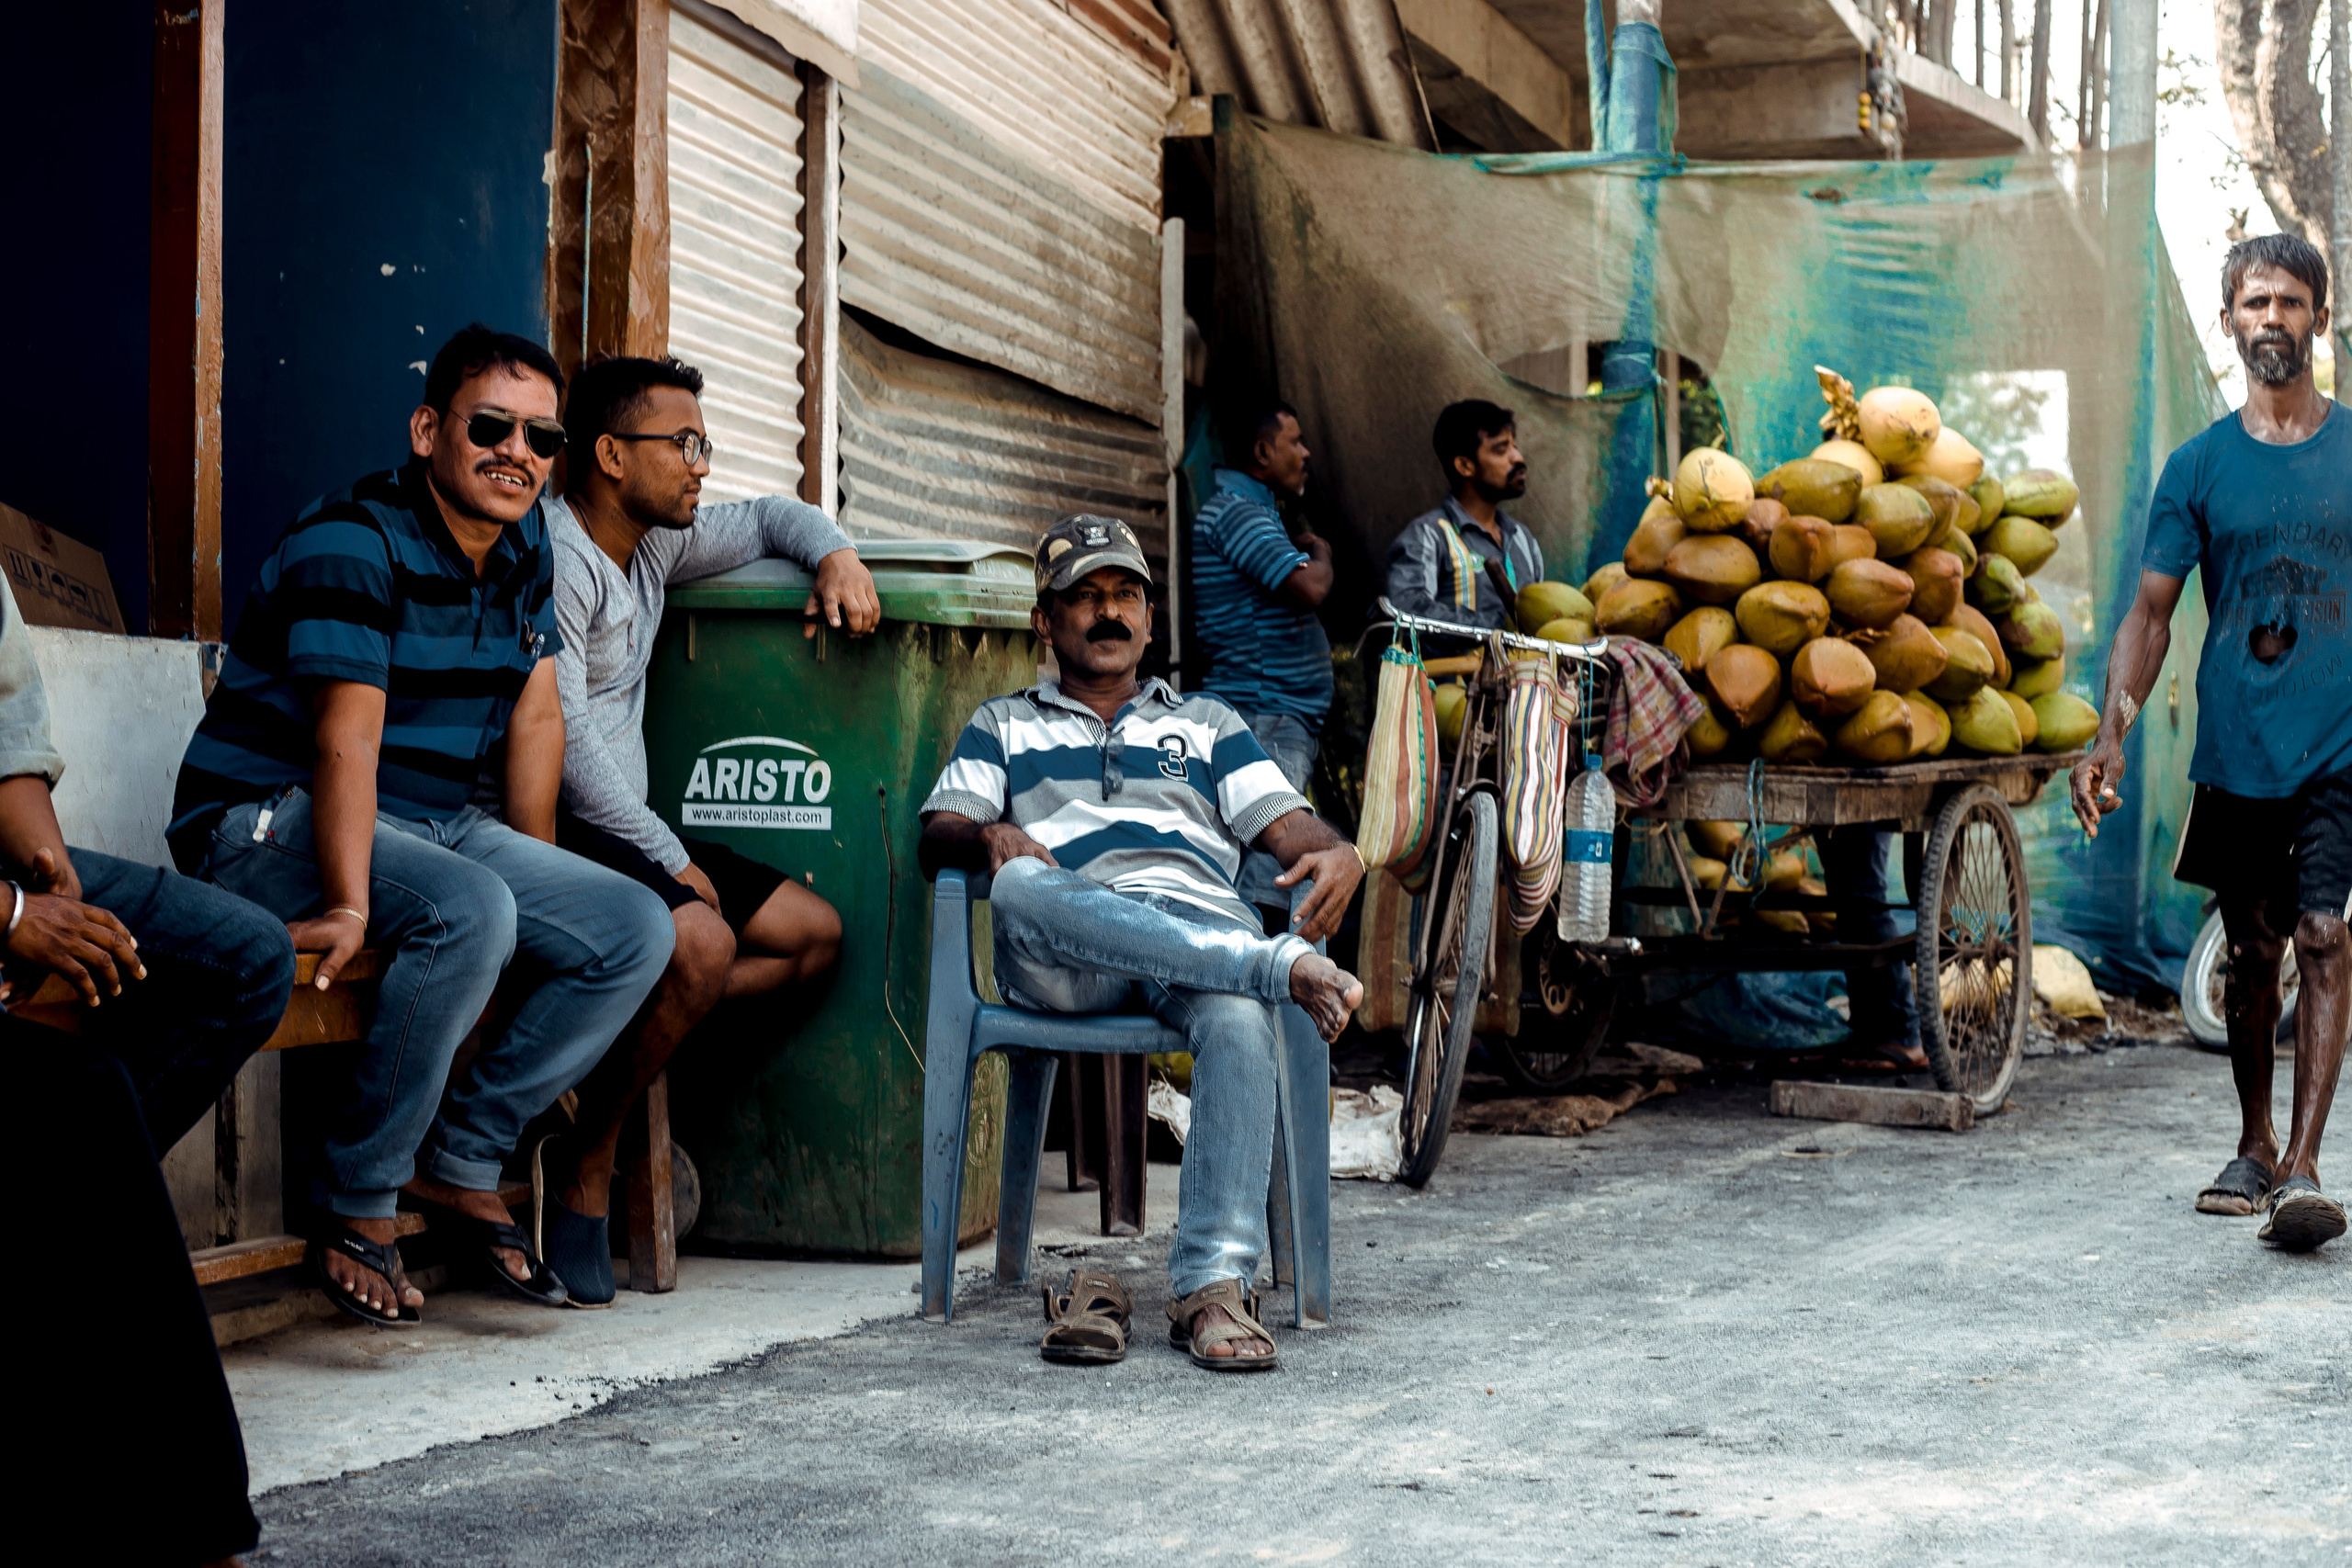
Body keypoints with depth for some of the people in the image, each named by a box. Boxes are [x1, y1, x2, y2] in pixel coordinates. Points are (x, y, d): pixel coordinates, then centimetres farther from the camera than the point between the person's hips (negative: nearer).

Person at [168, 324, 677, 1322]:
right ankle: (354, 1204, -21)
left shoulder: (524, 546, 9)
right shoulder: (354, 543, -17)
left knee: (638, 931, -8)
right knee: (469, 913, -36)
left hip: (438, 822, 8)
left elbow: (534, 718, 11)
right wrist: (349, 905, -35)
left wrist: (538, 881, 7)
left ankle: (463, 1162, -1)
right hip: (271, 820, -8)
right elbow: (348, 737, -26)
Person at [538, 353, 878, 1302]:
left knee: (816, 934, 3)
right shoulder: (554, 559, -14)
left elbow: (768, 518, 31)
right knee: (703, 939, -32)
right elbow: (562, 741, -20)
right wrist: (671, 861, -16)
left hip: (625, 829, 10)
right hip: (556, 833, -10)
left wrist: (835, 555, 7)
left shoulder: (653, 546, 15)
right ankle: (585, 1164, -16)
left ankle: (615, 1058, -9)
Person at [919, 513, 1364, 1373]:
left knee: (1239, 1019, -38)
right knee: (1022, 888, -40)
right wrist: (992, 835, -11)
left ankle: (1214, 1282, -43)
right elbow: (939, 832, 15)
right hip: (1063, 959, -1)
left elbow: (1284, 821, 18)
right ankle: (1283, 964, -45)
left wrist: (1338, 854, -7)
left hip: (1200, 923, 1)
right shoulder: (1003, 726, 32)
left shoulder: (1207, 722, 34)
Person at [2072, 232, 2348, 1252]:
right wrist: (2111, 734, -10)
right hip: (2235, 747, 2)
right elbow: (2151, 612, 4)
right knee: (2252, 951, 11)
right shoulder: (2198, 467, 6)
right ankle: (2255, 1149, 26)